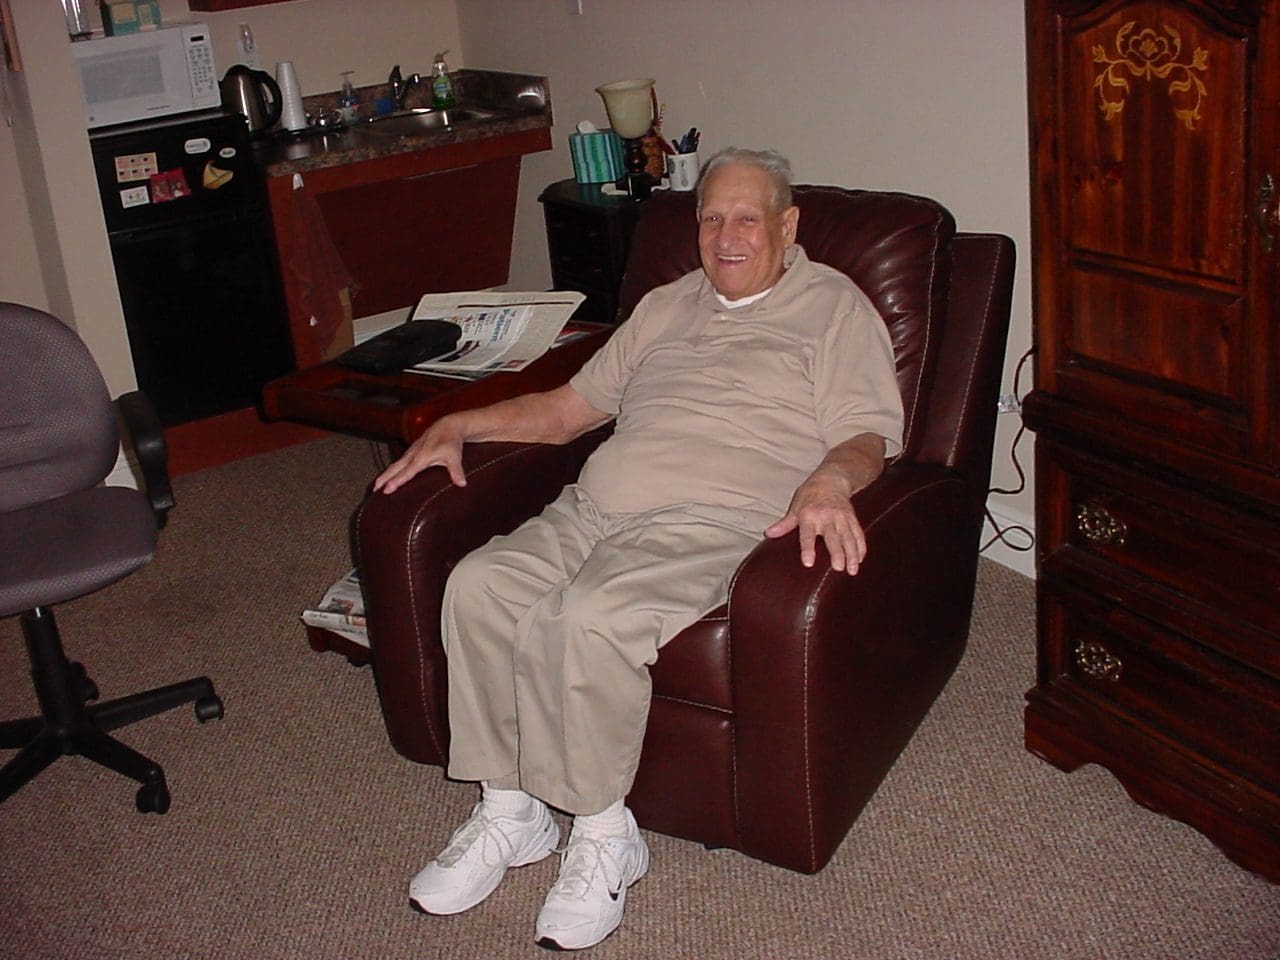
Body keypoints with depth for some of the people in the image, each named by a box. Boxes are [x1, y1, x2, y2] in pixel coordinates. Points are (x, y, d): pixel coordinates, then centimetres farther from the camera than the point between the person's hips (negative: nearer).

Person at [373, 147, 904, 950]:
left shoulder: (835, 308, 10)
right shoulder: (666, 307, 27)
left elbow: (869, 435, -3)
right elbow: (567, 408, 29)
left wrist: (830, 479, -26)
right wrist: (458, 424, 17)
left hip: (717, 521, -6)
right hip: (594, 508, 7)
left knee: (592, 618, -33)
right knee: (478, 588, -19)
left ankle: (603, 834, -13)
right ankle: (510, 811, -5)